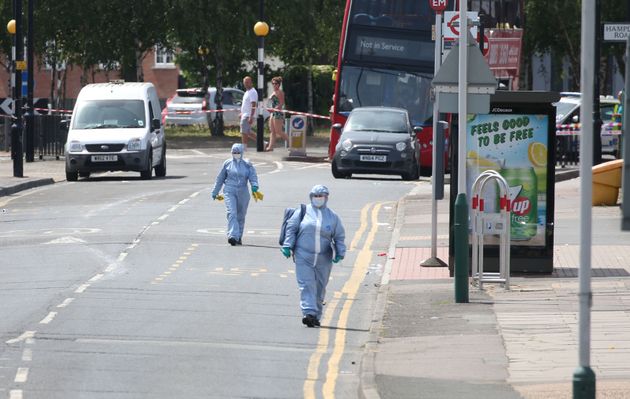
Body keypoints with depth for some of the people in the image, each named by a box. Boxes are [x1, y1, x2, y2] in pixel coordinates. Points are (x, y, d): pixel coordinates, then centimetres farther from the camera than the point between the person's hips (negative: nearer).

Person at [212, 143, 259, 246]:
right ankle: (232, 236, -29)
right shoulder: (227, 164, 7)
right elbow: (220, 179, 14)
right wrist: (215, 192, 19)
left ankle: (239, 237, 23)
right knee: (232, 213, -17)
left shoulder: (247, 165, 6)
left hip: (243, 193, 1)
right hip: (229, 191, -1)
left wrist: (254, 185, -27)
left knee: (241, 216, 10)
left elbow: (253, 176, -5)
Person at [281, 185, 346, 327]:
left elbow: (339, 237, 11)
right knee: (306, 285, -13)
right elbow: (291, 229, 6)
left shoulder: (333, 217, 7)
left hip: (324, 260, 2)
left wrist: (340, 253, -1)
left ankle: (316, 316, 19)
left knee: (320, 288, 8)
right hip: (304, 258, -2)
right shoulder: (302, 212, 3)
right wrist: (287, 246, -4)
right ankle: (309, 313, -21)